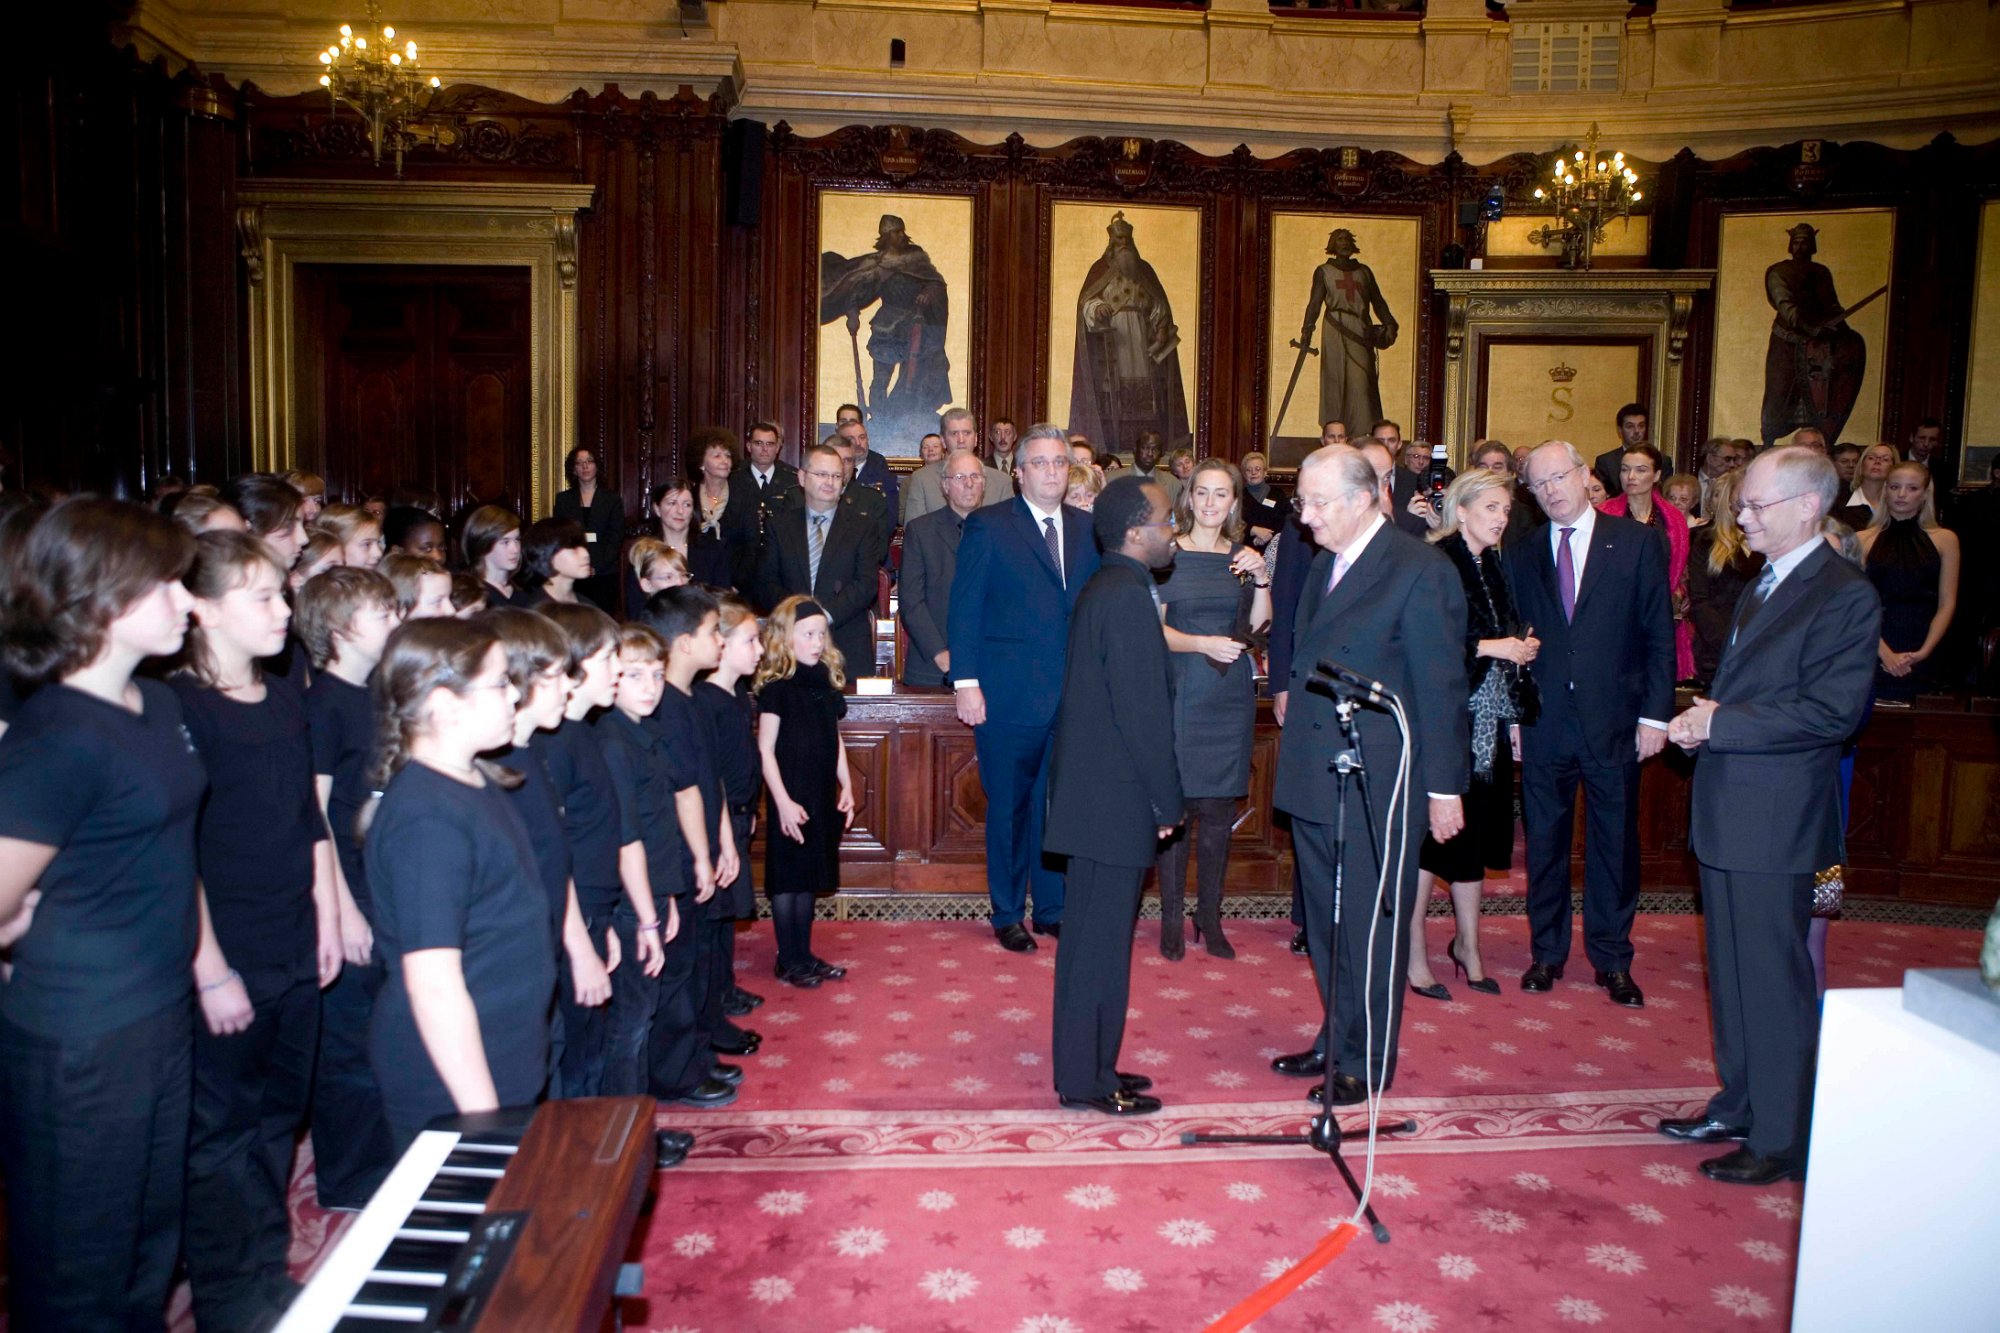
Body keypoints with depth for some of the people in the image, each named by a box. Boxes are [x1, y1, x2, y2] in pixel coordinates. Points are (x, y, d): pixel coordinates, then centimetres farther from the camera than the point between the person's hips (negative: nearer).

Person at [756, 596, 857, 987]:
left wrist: (846, 787, 11)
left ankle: (805, 954, 24)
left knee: (809, 876, 14)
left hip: (823, 796, 7)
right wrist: (783, 802, -17)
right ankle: (788, 960, 12)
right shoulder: (776, 688, -12)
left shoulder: (826, 682, 8)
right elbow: (765, 750, -14)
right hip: (791, 799, -7)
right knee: (787, 878, 2)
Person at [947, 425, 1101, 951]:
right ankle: (1007, 915, 21)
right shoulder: (988, 526, -1)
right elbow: (964, 609, -4)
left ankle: (1053, 908, 26)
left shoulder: (1087, 529, 11)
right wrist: (966, 682, -11)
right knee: (1009, 808, 7)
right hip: (1009, 696, -3)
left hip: (1075, 694, 4)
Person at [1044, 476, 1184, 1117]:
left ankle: (1089, 1064, 28)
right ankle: (1086, 1081, 11)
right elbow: (1143, 712, -20)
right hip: (1115, 799, -10)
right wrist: (1167, 802, -12)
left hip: (1093, 792, 10)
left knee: (1093, 937, 16)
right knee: (1101, 943, 0)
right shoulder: (1127, 598, -18)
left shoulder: (1102, 589, 13)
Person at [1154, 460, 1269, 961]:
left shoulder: (1242, 556, 10)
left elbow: (1257, 625, 8)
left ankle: (1210, 917, 18)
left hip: (1231, 695, 4)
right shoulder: (1168, 553, -2)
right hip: (1181, 694, -3)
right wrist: (1202, 643, -20)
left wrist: (1261, 580, -7)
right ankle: (1171, 917, 10)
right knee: (1176, 804, -2)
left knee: (1220, 807, 7)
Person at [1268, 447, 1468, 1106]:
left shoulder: (1420, 571, -13)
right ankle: (1337, 1042, 32)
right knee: (1327, 926, 16)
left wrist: (1444, 787, -11)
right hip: (1315, 782, 7)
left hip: (1378, 789, -7)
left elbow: (1441, 688, -12)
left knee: (1371, 930, 5)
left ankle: (1366, 1062, 20)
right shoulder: (1323, 564, 12)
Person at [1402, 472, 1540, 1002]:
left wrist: (1521, 649, 3)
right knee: (1431, 833, 0)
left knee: (1474, 834, 14)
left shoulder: (1495, 568, 13)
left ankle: (1468, 944, 28)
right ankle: (1414, 951, 12)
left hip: (1489, 724, 7)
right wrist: (1488, 647, -18)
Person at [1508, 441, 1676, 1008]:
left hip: (1614, 721, -2)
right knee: (1545, 842, 9)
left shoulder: (1637, 542, 0)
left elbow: (1659, 634, -2)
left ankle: (1612, 959, 21)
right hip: (1545, 723, 2)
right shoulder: (1525, 556, 7)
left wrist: (1655, 713, -7)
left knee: (1616, 843, 7)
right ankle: (1547, 953, 23)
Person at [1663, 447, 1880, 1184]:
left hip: (1775, 817, -9)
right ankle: (1739, 1104, 32)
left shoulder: (1844, 595, -14)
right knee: (1730, 972, 18)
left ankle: (1781, 1137, 15)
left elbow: (1834, 711, -22)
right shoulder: (1763, 585, 15)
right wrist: (1703, 720, 1)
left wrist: (1720, 723, -20)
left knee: (1774, 980, 1)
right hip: (1727, 812, 9)